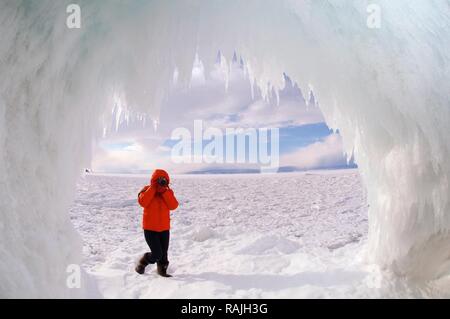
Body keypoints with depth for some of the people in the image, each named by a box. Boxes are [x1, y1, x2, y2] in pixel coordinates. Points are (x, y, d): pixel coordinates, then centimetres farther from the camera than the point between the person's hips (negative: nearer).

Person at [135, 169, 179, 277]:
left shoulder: (168, 192, 3)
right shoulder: (147, 190, -5)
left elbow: (173, 206, -12)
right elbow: (142, 202, -25)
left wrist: (164, 191, -17)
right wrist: (153, 188, -21)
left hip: (164, 228, 4)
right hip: (150, 228, -4)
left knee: (163, 253, 12)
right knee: (157, 254, -9)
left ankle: (162, 270, 35)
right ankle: (142, 262, 18)